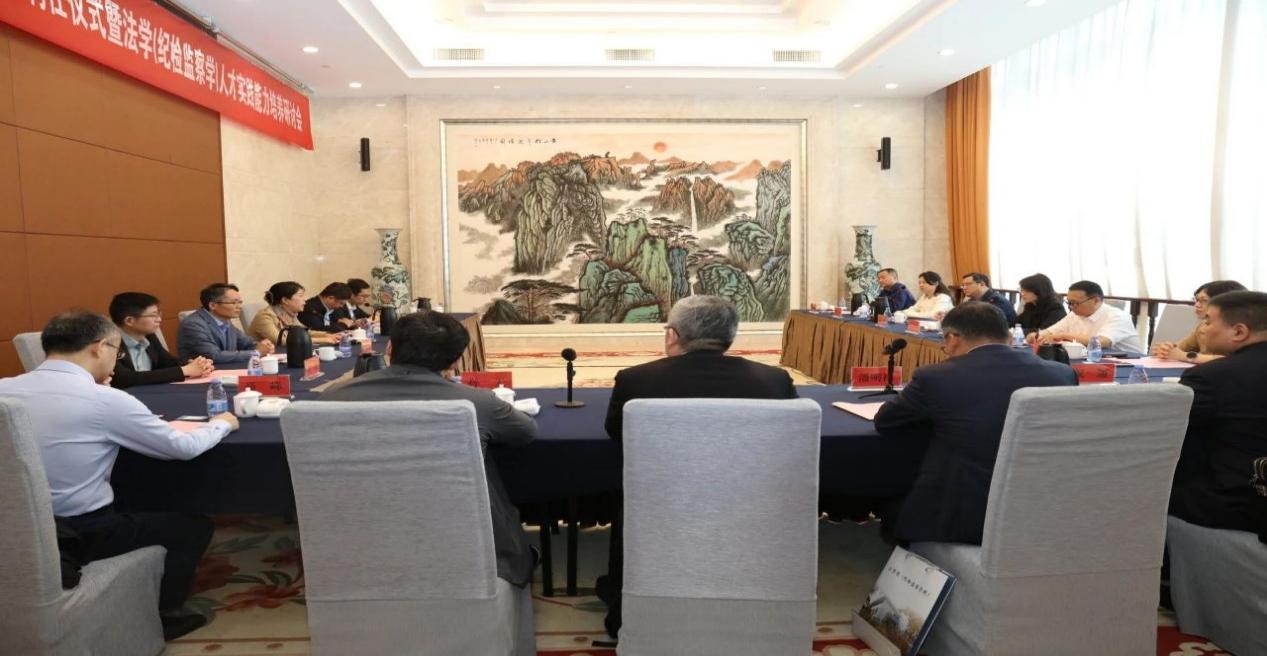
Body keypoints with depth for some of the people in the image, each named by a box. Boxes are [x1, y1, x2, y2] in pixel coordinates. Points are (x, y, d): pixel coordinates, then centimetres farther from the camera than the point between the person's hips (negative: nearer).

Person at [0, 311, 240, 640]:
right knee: (194, 525, 13)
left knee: (137, 507, 30)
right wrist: (221, 423, 8)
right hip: (81, 536, -7)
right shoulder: (106, 399, -19)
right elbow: (184, 447, -10)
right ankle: (161, 615, 29)